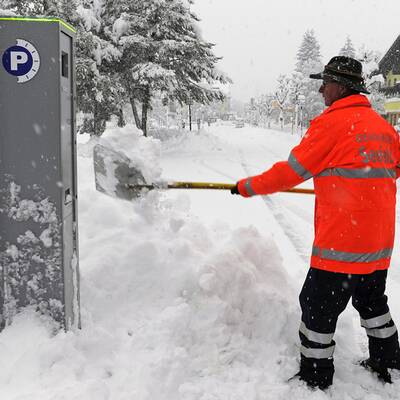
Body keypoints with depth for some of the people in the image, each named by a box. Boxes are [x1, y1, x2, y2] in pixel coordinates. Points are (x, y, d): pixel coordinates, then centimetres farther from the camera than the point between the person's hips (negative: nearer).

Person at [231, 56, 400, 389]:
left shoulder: (333, 122, -13)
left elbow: (292, 172, -11)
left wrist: (248, 186, 2)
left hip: (341, 244, -8)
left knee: (318, 308, 5)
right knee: (372, 302, 25)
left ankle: (315, 380, 17)